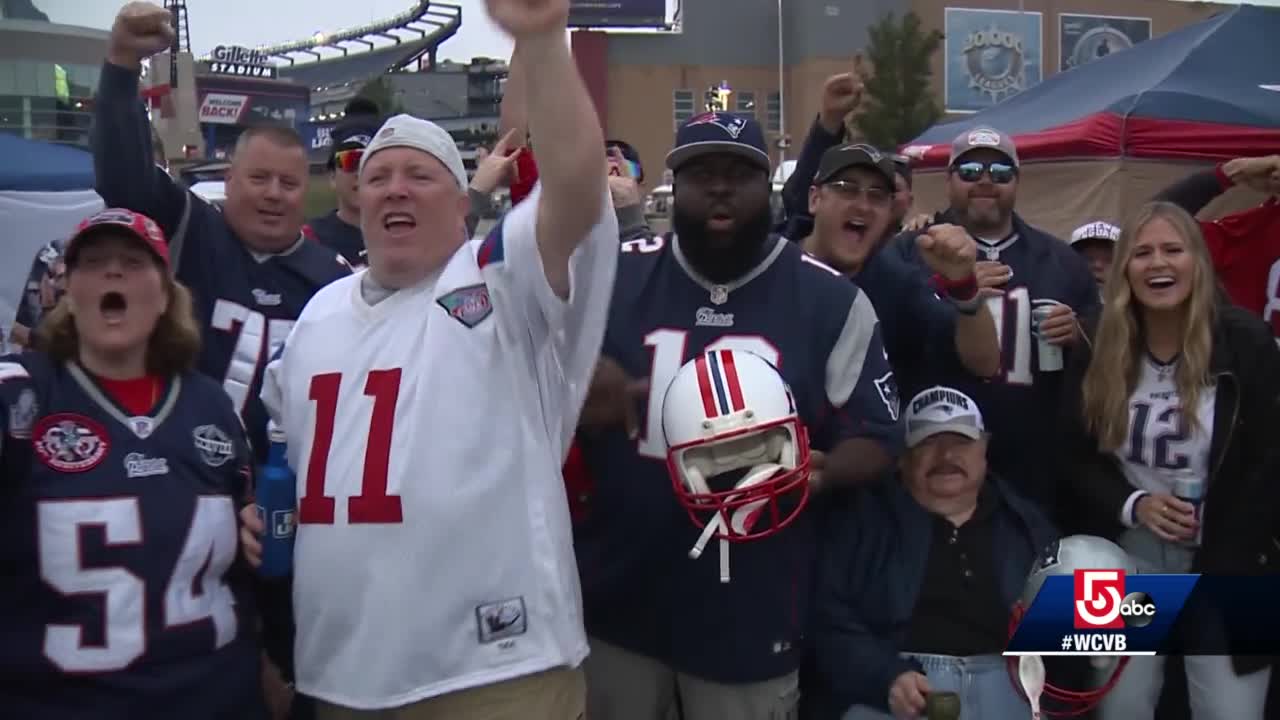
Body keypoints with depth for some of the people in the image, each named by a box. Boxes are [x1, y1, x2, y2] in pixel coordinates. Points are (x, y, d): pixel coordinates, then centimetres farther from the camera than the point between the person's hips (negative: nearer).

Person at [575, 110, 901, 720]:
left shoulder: (831, 300, -1)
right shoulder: (611, 276, 1)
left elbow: (875, 437, 3)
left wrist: (815, 472, -18)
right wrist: (578, 391, -14)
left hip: (752, 616, -1)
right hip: (614, 600, 1)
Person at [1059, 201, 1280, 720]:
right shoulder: (1096, 349, -1)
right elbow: (1075, 458, 4)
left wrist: (1223, 566, -10)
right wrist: (1133, 505, -14)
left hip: (1226, 564, -2)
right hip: (1129, 559, 2)